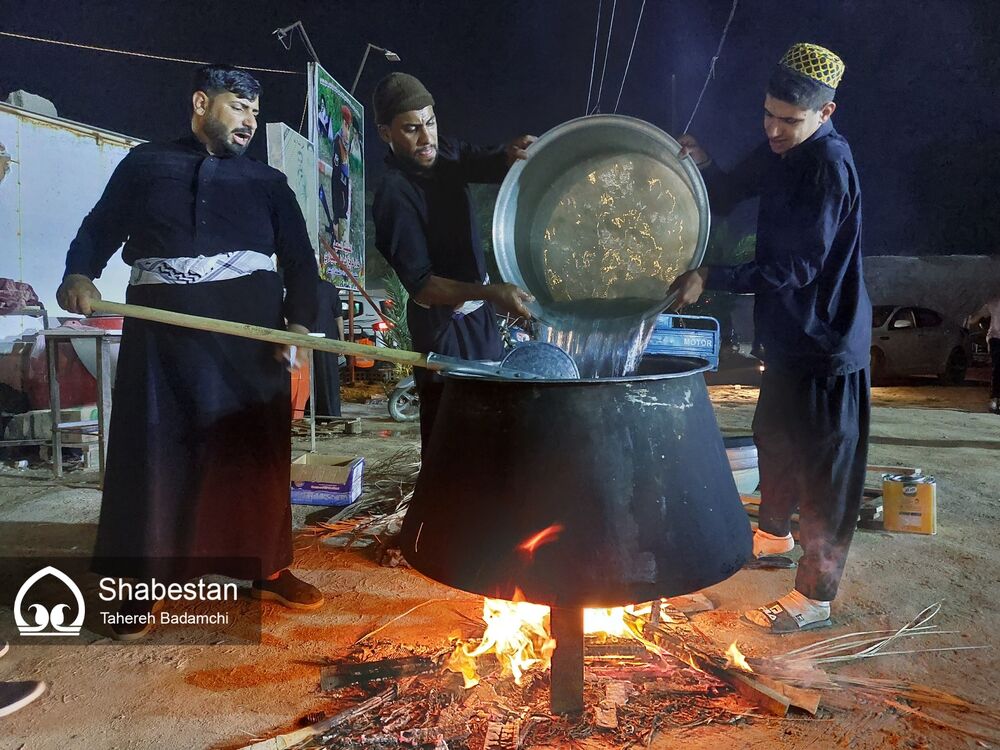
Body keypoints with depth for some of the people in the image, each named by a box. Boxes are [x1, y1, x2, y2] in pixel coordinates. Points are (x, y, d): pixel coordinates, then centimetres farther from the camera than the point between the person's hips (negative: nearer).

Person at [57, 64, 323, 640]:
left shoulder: (268, 181, 14)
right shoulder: (146, 164, 14)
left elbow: (300, 259, 7)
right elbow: (99, 228, 12)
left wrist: (300, 322, -7)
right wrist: (80, 274, -9)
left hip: (251, 325, 1)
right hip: (162, 324, 0)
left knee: (257, 448, 4)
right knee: (154, 451, 1)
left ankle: (270, 569, 17)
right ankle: (146, 581, 14)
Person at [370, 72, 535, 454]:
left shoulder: (445, 153, 2)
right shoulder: (394, 194, -20)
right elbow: (421, 287, -24)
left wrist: (512, 153, -32)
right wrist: (492, 293, -35)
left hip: (480, 313, 8)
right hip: (444, 327, -8)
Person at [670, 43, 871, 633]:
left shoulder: (829, 163, -21)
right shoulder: (780, 151, 5)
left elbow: (796, 267, -25)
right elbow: (729, 196, 12)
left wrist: (711, 279, -26)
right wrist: (702, 164, -8)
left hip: (826, 340, -9)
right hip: (789, 331, 9)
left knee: (823, 465, 1)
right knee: (774, 436, 24)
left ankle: (816, 597, 14)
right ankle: (775, 533, 48)